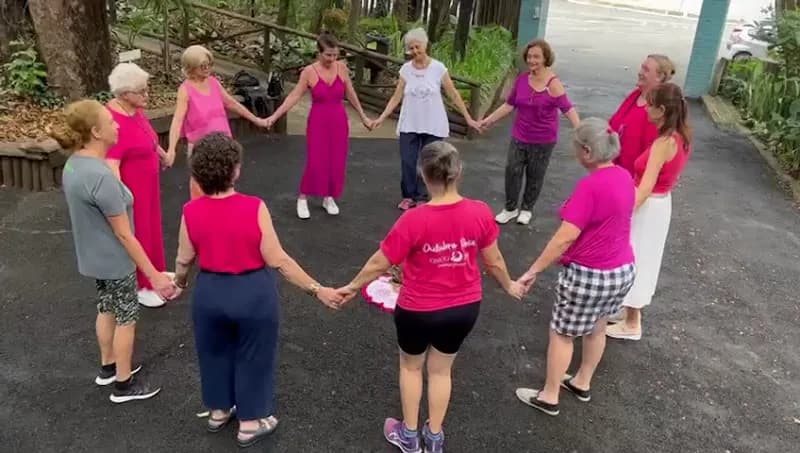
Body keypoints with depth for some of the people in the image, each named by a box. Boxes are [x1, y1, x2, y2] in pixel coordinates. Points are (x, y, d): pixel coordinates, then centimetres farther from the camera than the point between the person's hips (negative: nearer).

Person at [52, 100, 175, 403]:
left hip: (93, 257, 8)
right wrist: (154, 274, -21)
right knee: (126, 319, 9)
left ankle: (108, 367, 43)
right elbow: (123, 234, -27)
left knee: (106, 311, 25)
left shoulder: (73, 165, -3)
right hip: (115, 261, -8)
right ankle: (123, 384, 25)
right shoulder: (101, 177, -31)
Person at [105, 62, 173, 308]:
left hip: (148, 185, 9)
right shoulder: (114, 121, -29)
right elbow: (111, 166, -31)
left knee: (151, 228, 22)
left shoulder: (135, 110, -1)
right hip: (131, 189, -9)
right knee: (137, 233, 6)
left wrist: (163, 154, 33)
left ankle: (155, 273, 42)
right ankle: (140, 286, 23)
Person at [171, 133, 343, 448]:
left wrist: (179, 283, 23)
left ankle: (219, 411, 45)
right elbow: (278, 261, -19)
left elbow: (184, 260, 0)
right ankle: (250, 423, 32)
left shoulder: (191, 212, -12)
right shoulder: (254, 208, -22)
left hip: (210, 292, 3)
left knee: (216, 352, 26)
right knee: (252, 356, 17)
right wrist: (316, 289, -10)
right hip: (253, 293, -3)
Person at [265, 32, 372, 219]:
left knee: (337, 162, 6)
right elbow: (294, 97, -9)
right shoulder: (309, 72, -10)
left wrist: (363, 116, 14)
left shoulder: (342, 67, -2)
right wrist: (274, 116, -15)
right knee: (315, 162, -6)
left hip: (339, 121, 3)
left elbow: (350, 94, 9)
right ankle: (303, 199, 12)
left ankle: (329, 198, 25)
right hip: (318, 121, -3)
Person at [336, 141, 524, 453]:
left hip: (418, 310, -3)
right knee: (441, 370, 25)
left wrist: (353, 286, 3)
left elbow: (379, 264, -16)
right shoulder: (480, 213, -17)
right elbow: (494, 261, -3)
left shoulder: (414, 220, -27)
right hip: (465, 308, 3)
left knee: (411, 366, 25)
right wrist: (509, 286, 17)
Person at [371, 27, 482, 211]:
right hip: (409, 125, 2)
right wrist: (381, 118, -4)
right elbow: (396, 97, 3)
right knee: (407, 162, 1)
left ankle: (422, 197, 20)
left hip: (433, 126, -2)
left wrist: (468, 118, -1)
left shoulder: (438, 68, -7)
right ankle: (409, 196, 19)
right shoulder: (405, 69, 0)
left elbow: (454, 95, -2)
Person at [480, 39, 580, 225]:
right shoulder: (522, 79, -2)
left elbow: (567, 109, -21)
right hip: (519, 136, 4)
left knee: (535, 175, 11)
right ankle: (510, 208, 23)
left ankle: (527, 209, 31)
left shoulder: (553, 83, -16)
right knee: (512, 171, 4)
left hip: (543, 140, -3)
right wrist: (489, 120, 6)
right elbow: (509, 104, 6)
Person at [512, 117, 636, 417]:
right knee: (596, 329, 24)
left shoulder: (590, 186, -26)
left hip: (589, 275, -8)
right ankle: (582, 384, 43)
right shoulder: (624, 178, 0)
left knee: (561, 334, 10)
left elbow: (565, 237, -27)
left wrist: (533, 271, -20)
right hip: (623, 270, 8)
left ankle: (549, 397, 24)